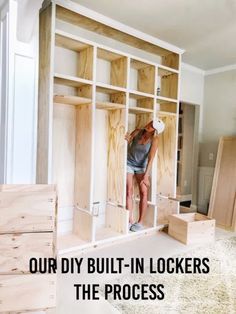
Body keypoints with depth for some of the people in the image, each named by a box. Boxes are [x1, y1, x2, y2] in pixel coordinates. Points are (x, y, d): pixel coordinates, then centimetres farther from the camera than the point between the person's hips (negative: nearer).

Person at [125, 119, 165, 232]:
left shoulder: (154, 140, -16)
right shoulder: (137, 131, -12)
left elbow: (151, 159, -19)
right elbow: (126, 144, -3)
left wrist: (146, 176, -26)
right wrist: (127, 140, -27)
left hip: (141, 167, 0)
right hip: (129, 164, 1)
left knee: (144, 193, -11)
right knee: (129, 191, -9)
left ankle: (140, 222, 1)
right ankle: (131, 221, -2)